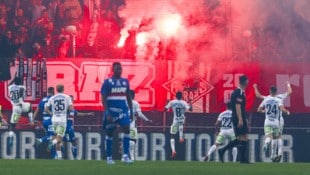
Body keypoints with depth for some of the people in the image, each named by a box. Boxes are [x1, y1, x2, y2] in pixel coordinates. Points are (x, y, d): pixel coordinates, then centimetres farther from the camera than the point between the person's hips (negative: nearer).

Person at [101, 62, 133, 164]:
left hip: (123, 110, 3)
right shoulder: (107, 82, -4)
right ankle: (109, 157, 14)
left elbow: (128, 97, 18)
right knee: (109, 133, 5)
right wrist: (107, 113, -15)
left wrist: (131, 111, 14)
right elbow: (103, 98, -7)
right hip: (111, 110, -3)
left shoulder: (125, 82, 10)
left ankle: (126, 156, -16)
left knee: (126, 129, -14)